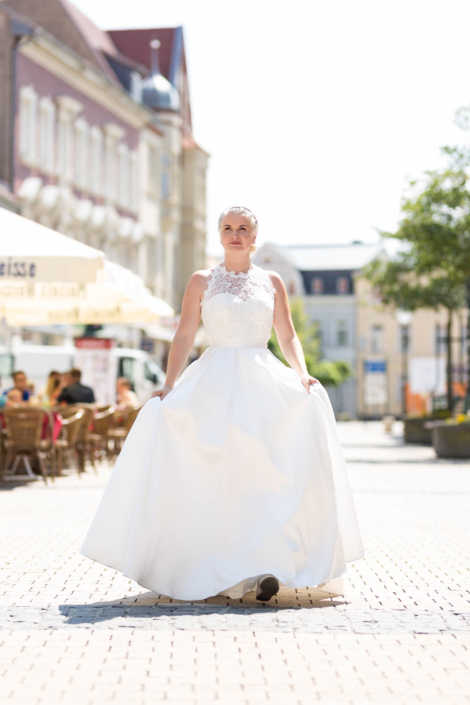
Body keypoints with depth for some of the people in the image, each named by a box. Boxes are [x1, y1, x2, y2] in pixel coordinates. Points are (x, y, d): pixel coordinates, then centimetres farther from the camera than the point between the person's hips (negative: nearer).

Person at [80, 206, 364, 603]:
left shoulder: (272, 282, 15)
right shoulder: (202, 281, 11)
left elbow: (288, 337, 12)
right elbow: (184, 337, 6)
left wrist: (302, 373, -5)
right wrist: (169, 386, -5)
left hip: (264, 380, 1)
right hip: (215, 383, -1)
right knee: (216, 473, -17)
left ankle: (266, 563, -20)